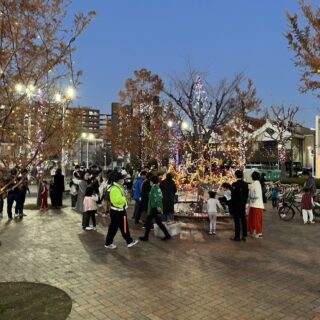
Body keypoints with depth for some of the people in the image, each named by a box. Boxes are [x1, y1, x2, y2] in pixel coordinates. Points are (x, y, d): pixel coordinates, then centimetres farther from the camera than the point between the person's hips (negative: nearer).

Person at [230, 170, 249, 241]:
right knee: (243, 219, 11)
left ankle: (237, 236, 2)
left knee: (237, 220, -2)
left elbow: (233, 196, -15)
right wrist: (244, 202, 17)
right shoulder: (245, 184, 4)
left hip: (236, 205, -6)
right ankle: (244, 236, 16)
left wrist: (231, 206, -8)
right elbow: (247, 195, 8)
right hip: (243, 205, 6)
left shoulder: (234, 184, -15)